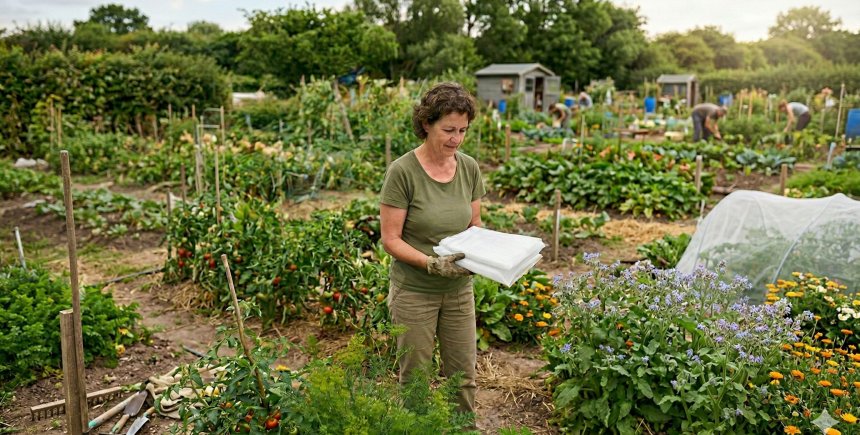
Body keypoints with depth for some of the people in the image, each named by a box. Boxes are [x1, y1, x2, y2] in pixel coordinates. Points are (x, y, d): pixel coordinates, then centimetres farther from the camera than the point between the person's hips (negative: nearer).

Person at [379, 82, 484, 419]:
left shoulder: (470, 168, -2)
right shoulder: (402, 171, -17)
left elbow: (475, 225, 8)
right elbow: (390, 239, -15)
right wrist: (432, 264, -28)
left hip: (459, 290, 4)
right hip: (414, 291, -4)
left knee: (464, 376, 14)